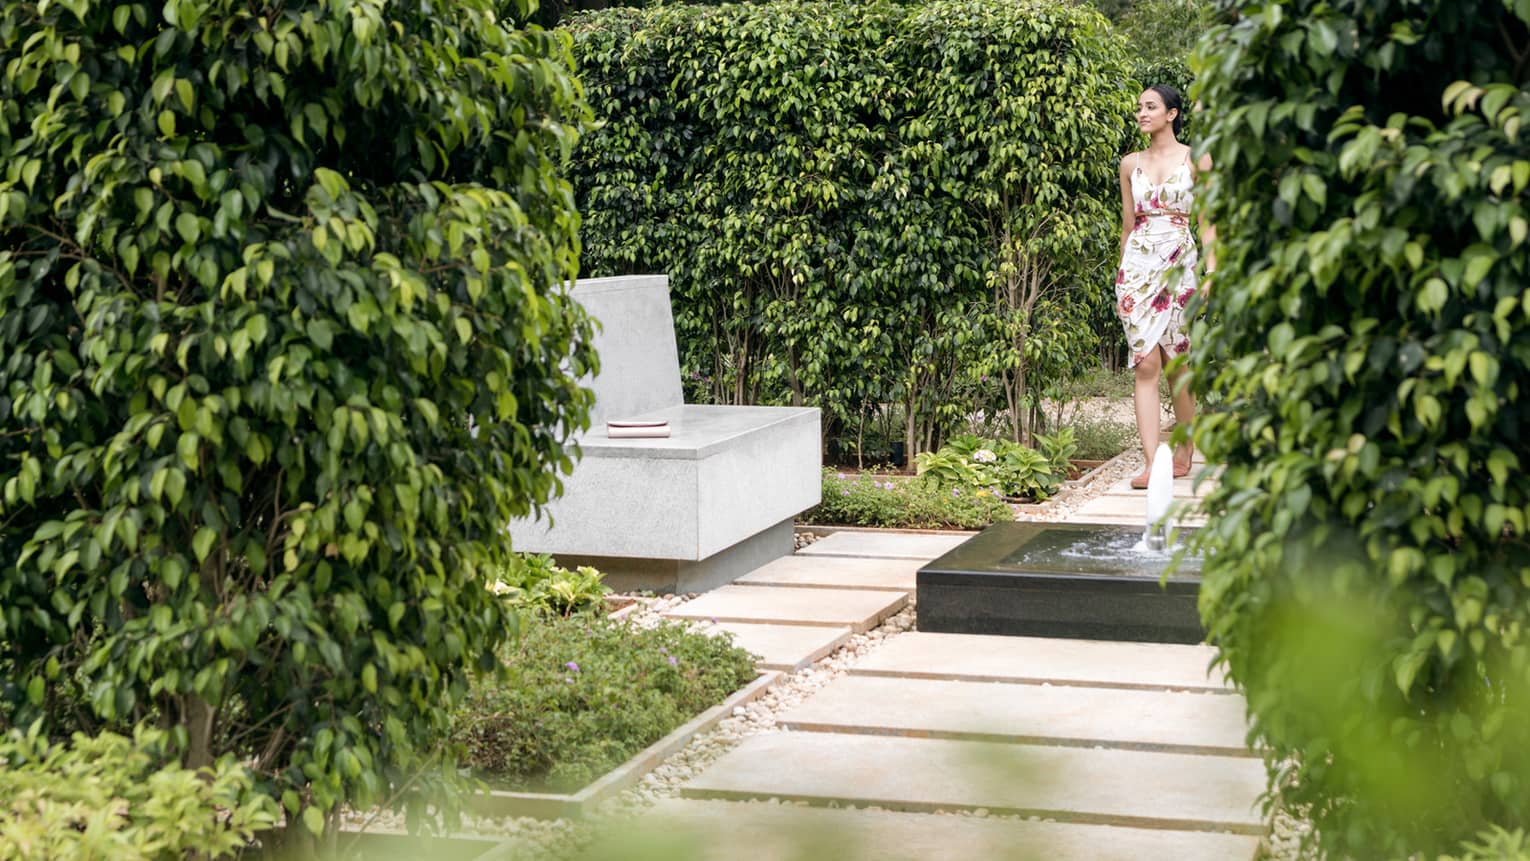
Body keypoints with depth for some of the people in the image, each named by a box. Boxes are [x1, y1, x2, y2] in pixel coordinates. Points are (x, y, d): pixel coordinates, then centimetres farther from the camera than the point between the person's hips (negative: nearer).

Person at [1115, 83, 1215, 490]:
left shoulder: (1196, 159, 3)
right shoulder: (1130, 164, 11)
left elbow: (1207, 223, 2)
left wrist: (1211, 272, -8)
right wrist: (1122, 278, 16)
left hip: (1180, 265, -2)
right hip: (1138, 265, 2)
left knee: (1177, 365, 5)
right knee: (1145, 364, -8)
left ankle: (1184, 452, 24)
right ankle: (1152, 463, -12)